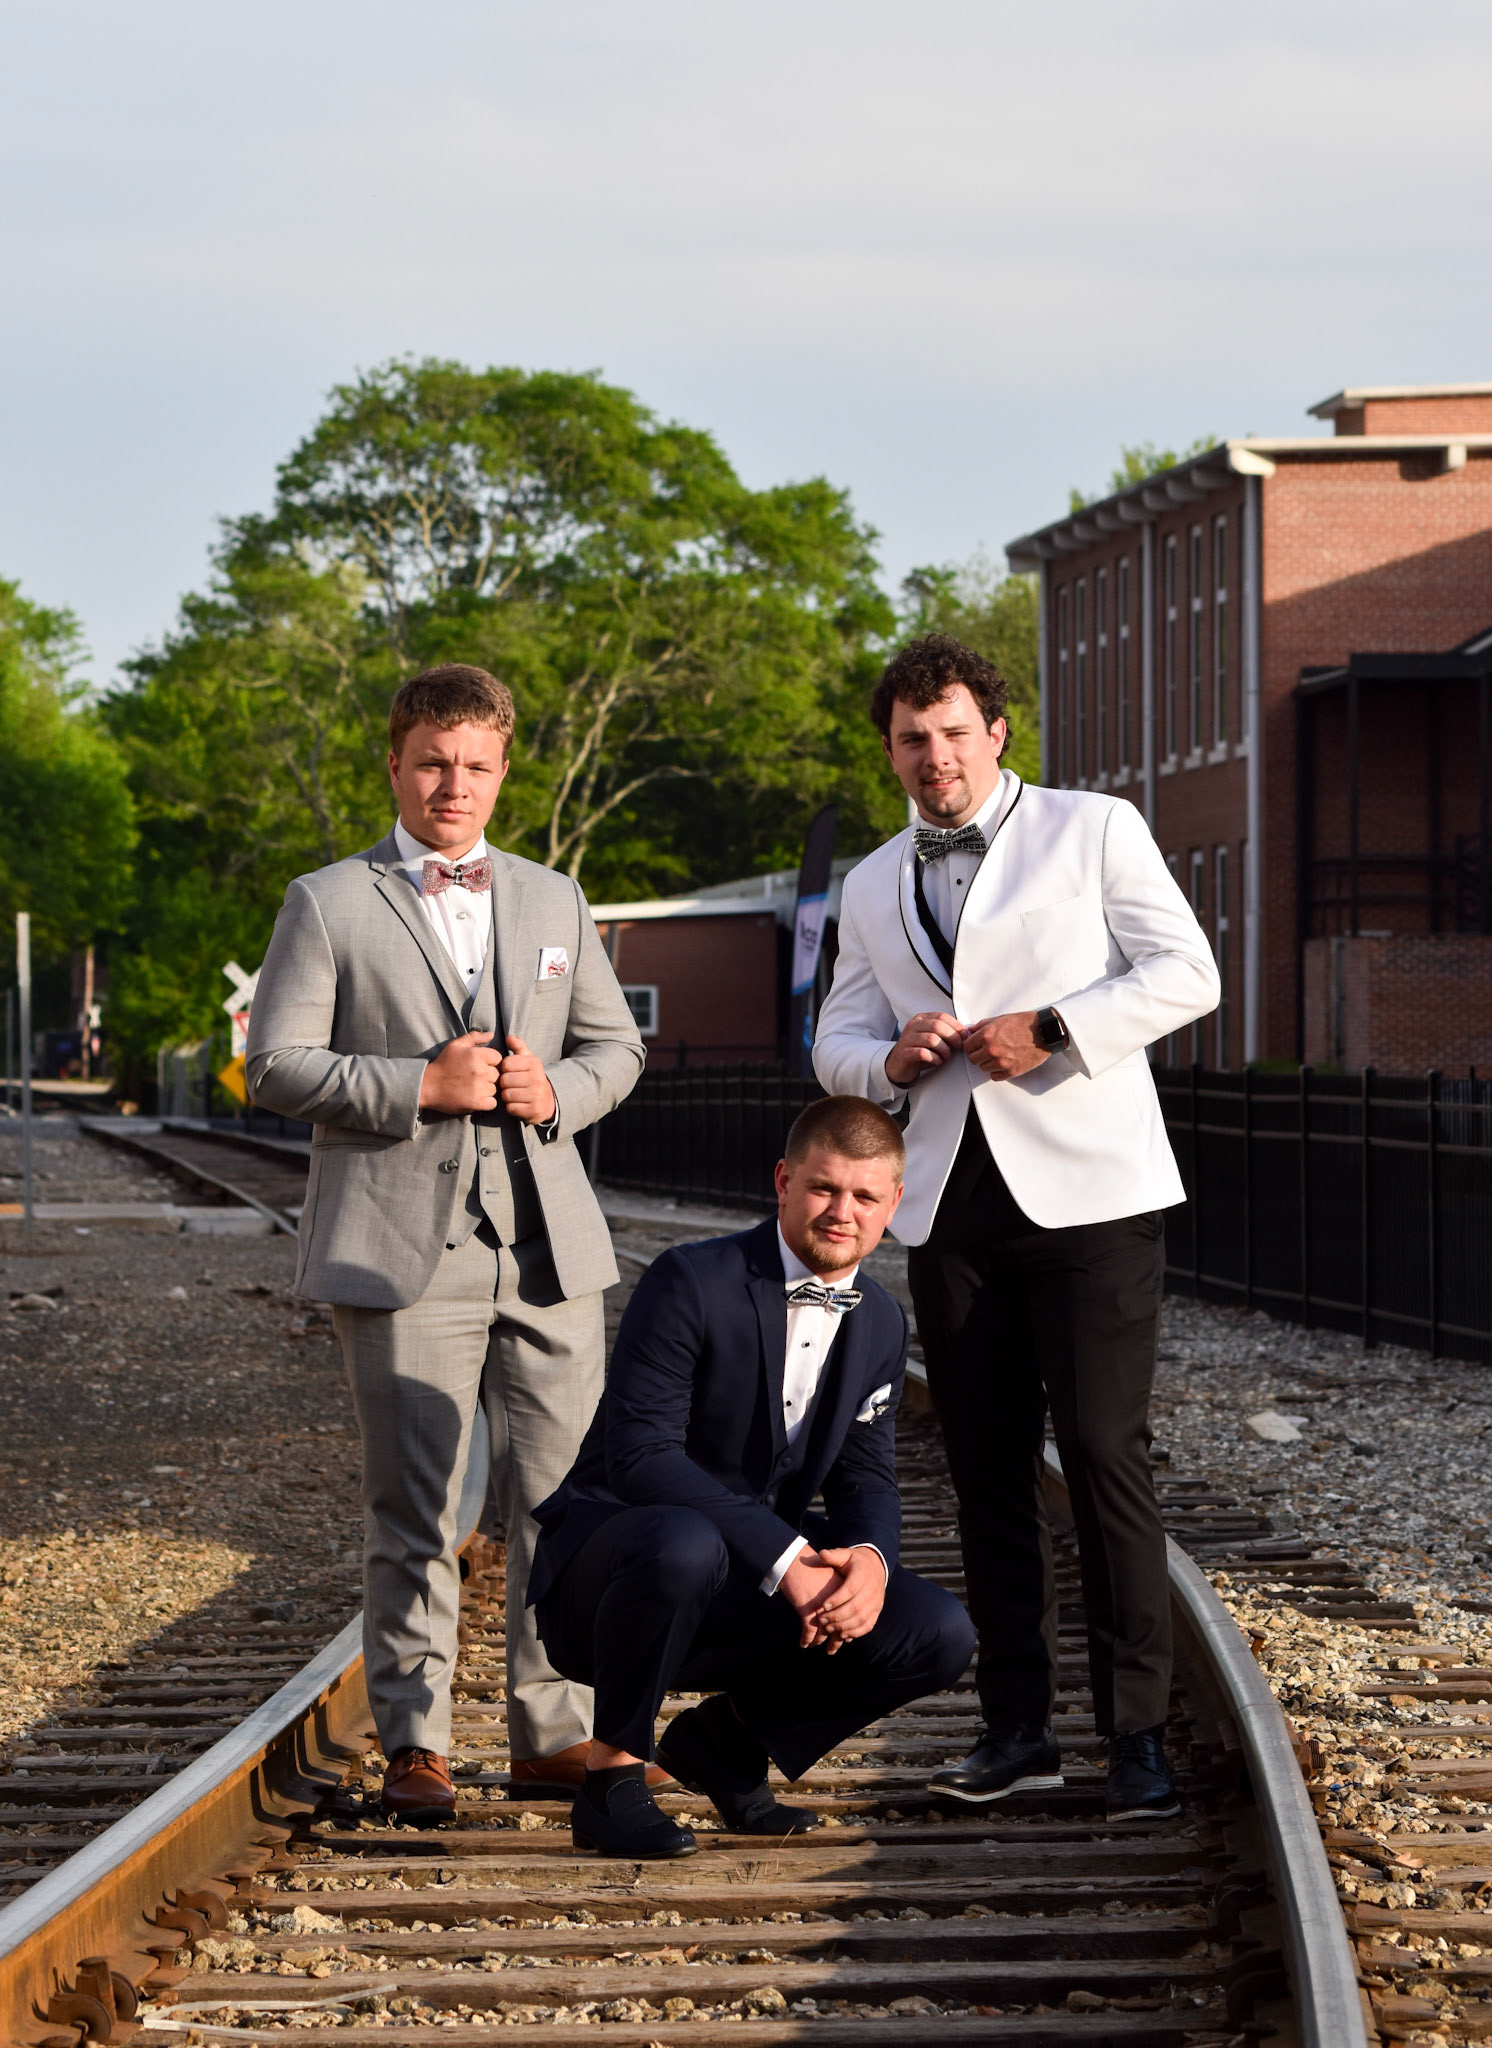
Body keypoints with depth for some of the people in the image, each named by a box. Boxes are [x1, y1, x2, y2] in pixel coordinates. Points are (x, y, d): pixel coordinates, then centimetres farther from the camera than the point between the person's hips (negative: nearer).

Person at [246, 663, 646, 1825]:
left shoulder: (555, 902, 18)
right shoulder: (329, 905, 4)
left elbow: (616, 1044, 21)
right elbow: (277, 1066, -2)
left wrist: (557, 1091, -2)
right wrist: (419, 1086, -14)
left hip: (548, 1246, 4)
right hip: (403, 1248, -4)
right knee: (412, 1511, -3)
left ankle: (556, 1734, 11)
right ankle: (415, 1745, 4)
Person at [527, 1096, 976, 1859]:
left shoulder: (881, 1324, 5)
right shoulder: (691, 1283, -17)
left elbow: (866, 1476, 8)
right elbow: (641, 1455, -25)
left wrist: (870, 1556, -18)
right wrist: (784, 1558, -32)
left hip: (757, 1586, 6)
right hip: (604, 1559, -6)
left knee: (937, 1636, -14)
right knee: (683, 1544, -41)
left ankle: (726, 1735, 8)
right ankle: (611, 1776, -17)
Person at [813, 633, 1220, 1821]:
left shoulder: (1094, 831, 4)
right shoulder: (873, 889, 18)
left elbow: (1185, 975, -3)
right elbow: (838, 1044, 18)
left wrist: (1051, 1030, -14)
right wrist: (891, 1063, -5)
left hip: (1087, 1189, -5)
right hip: (953, 1205, 5)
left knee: (1105, 1455, -9)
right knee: (987, 1469, 5)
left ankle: (1139, 1733, -5)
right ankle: (1018, 1726, 10)